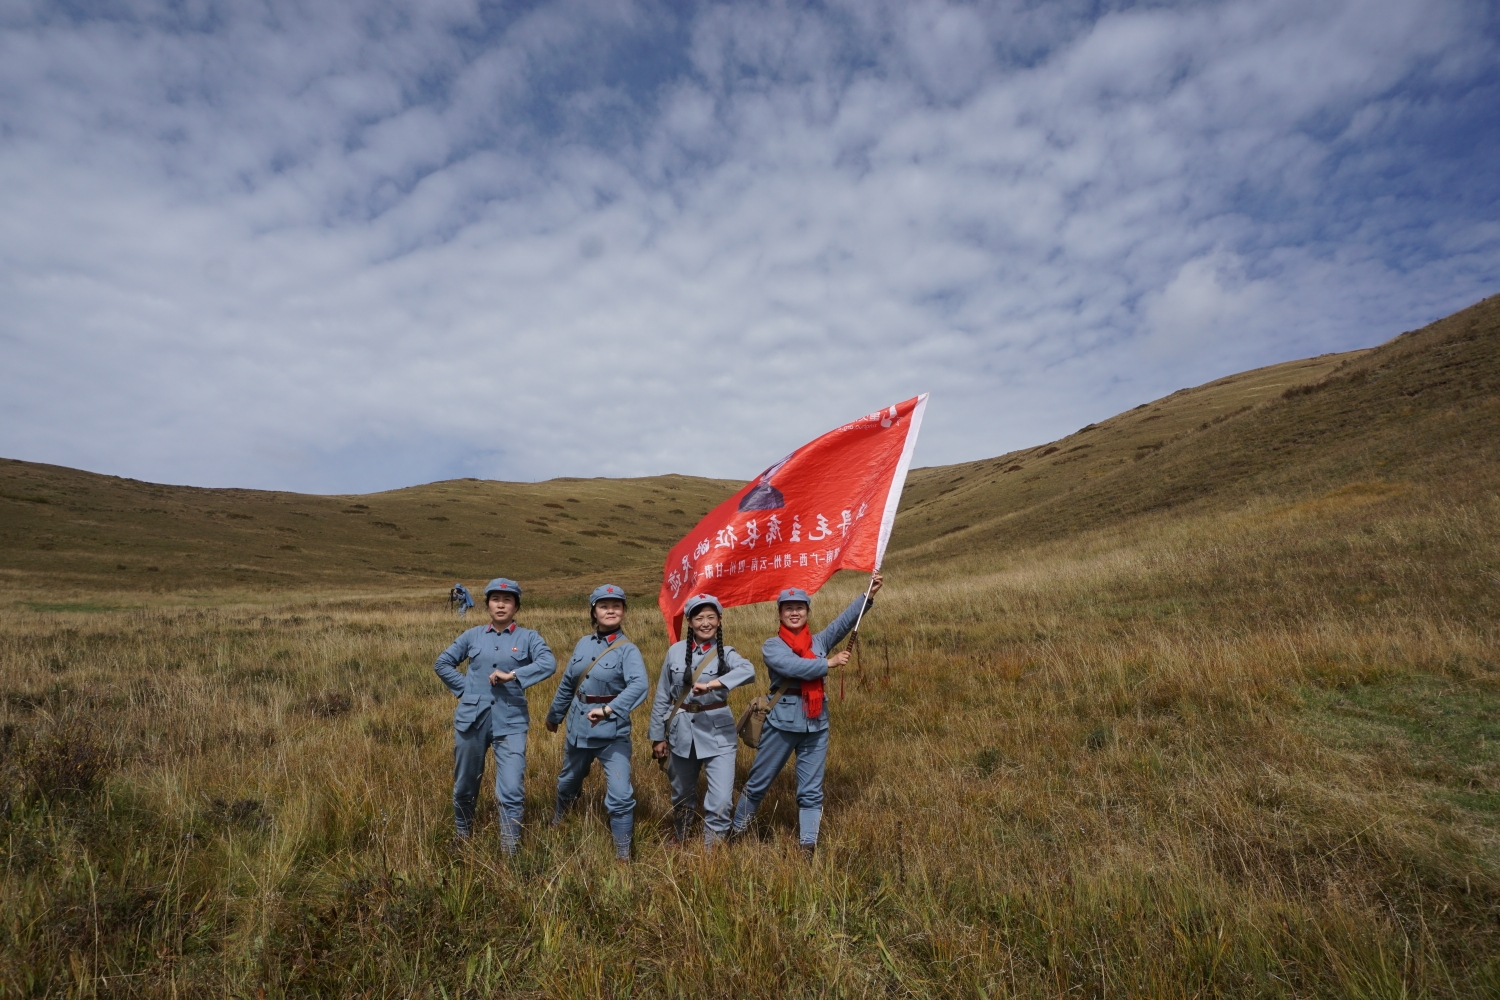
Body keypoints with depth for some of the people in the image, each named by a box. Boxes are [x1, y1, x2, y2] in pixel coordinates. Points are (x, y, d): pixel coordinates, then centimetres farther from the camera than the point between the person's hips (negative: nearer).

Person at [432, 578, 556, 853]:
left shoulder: (528, 638, -1)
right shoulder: (473, 636, 7)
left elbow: (549, 664, -17)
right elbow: (442, 663, 15)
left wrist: (513, 675, -25)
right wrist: (464, 689, 4)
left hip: (510, 722, -3)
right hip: (471, 719, 3)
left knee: (511, 792, -8)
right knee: (465, 786, 18)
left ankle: (510, 851, 6)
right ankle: (462, 839, 42)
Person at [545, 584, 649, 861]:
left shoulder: (628, 650, -14)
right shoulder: (583, 644, 2)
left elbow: (638, 686, -31)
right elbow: (567, 684, 14)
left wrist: (608, 710, -41)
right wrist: (554, 715, 23)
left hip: (613, 731, -5)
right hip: (578, 726, 5)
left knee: (621, 795, -11)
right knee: (568, 781, 27)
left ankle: (623, 855, 8)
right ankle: (556, 823, 57)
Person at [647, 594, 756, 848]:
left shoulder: (725, 653, -8)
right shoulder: (675, 652, -2)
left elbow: (748, 670, -32)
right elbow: (662, 697, 5)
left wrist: (712, 684, -43)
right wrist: (658, 736, 6)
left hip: (717, 733, -2)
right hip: (682, 732, 2)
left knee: (721, 801, -10)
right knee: (682, 796, 20)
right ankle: (678, 843, 45)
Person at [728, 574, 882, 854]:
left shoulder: (820, 641, 7)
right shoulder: (771, 646, -2)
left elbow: (844, 621, -7)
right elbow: (792, 667, -20)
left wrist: (869, 596, -19)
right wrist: (828, 663, -18)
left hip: (816, 723, 3)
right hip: (782, 721, -2)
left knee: (811, 790, 8)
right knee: (758, 781, 10)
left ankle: (808, 845, 17)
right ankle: (737, 831, 29)